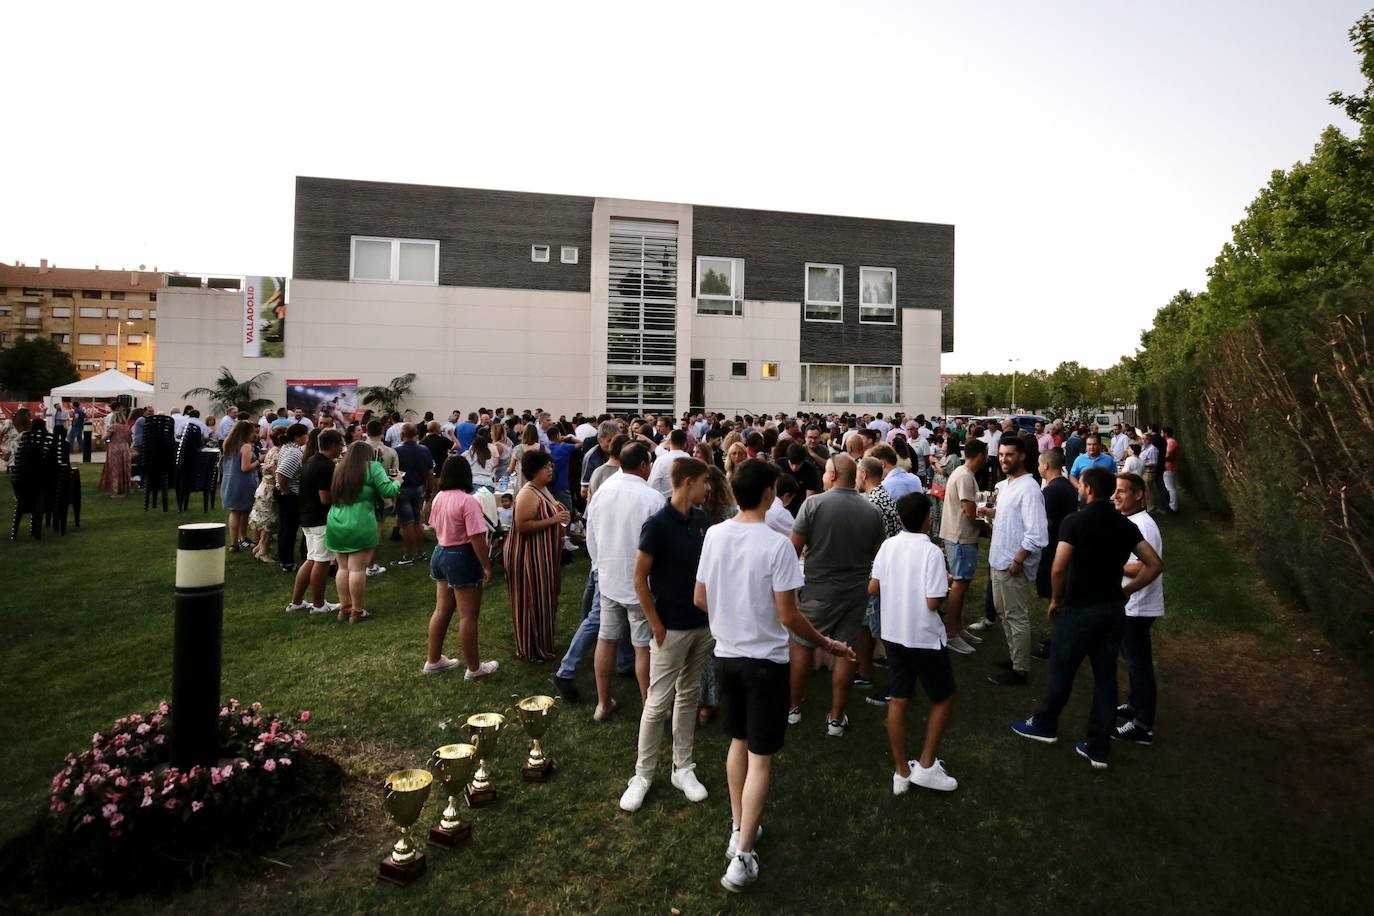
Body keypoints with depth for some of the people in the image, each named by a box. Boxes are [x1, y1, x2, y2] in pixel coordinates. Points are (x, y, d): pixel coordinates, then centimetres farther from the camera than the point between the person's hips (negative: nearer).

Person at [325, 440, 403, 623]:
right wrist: (397, 481, 11)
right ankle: (357, 611, 3)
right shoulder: (372, 467, -3)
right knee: (358, 569, -2)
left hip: (337, 525, 7)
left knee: (343, 568, 13)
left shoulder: (340, 469, 15)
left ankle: (344, 607, 20)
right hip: (360, 525, -7)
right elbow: (387, 491, -10)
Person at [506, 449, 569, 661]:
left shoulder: (543, 489, 10)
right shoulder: (528, 494, -20)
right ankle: (532, 650, 14)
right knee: (532, 601, 1)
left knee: (544, 599, 18)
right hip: (529, 555, -10)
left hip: (545, 554, 10)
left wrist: (560, 513, 6)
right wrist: (552, 520, -27)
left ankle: (542, 643, 32)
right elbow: (521, 525, -26)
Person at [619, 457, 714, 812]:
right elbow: (639, 579, -13)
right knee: (658, 702, 3)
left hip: (704, 624, 6)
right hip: (672, 628, -6)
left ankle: (682, 768, 29)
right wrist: (656, 626, -12)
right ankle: (643, 774, 19)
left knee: (689, 696, 16)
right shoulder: (658, 524, -16)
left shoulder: (702, 520, 2)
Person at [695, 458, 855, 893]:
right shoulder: (777, 544, -21)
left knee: (738, 741, 23)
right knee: (760, 758, 6)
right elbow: (788, 616, -17)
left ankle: (738, 829, 36)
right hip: (765, 659, -5)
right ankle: (743, 856, 9)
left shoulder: (714, 535, -5)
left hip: (726, 653, 5)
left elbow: (700, 599, 3)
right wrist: (827, 645, -2)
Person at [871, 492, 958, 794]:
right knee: (943, 698, 15)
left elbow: (873, 589, 2)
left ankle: (901, 772, 22)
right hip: (924, 637, -5)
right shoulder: (931, 552, -18)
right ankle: (926, 766, 15)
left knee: (898, 700, 12)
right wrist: (945, 584, 0)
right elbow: (933, 602, -19)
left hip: (893, 633, 5)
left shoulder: (888, 546, -2)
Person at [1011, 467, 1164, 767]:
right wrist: (1126, 591, 10)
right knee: (1105, 677, 11)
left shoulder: (1075, 521, -15)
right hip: (1113, 609, 5)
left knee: (1062, 672, 12)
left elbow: (1059, 568, -23)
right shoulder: (1125, 525, 2)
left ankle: (1044, 725, 31)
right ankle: (1098, 749, 18)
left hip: (1079, 609, -5)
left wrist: (1056, 599, -7)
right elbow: (1155, 565, 4)